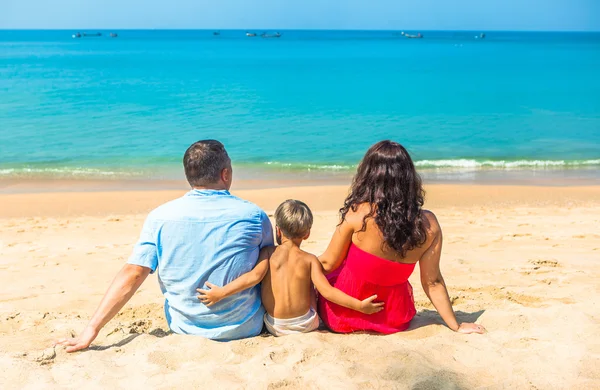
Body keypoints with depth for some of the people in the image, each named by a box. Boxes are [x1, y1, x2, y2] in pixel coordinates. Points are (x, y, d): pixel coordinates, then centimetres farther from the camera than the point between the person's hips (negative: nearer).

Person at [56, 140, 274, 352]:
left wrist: (92, 329, -10)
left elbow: (132, 274, -13)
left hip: (184, 328, 3)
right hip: (244, 329, -2)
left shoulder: (161, 216, -9)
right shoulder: (254, 216, -12)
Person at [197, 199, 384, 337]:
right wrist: (360, 305, -13)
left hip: (274, 326, 0)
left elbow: (254, 276, -23)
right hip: (305, 325, 0)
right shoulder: (310, 259, -7)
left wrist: (221, 292, -25)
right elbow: (326, 291, -16)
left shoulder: (268, 253, -7)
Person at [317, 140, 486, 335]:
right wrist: (457, 326, 6)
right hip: (394, 322, 4)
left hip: (343, 318, -4)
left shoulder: (359, 214, -22)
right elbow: (433, 283, -7)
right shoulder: (428, 224, -14)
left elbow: (328, 264, -10)